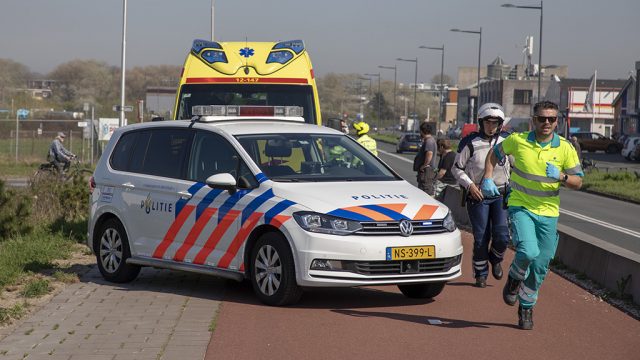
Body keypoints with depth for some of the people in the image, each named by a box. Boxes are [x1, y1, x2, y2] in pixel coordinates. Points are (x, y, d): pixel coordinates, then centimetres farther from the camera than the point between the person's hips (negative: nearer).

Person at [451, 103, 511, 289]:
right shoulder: (470, 143, -8)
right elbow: (457, 168, -1)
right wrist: (469, 185, -13)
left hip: (501, 194, 2)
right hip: (478, 195, -2)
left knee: (502, 235, -8)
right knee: (481, 238, -2)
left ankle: (496, 259, 24)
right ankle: (481, 275, 15)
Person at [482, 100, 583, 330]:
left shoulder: (565, 148, -5)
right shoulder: (518, 140, -7)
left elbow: (577, 182, -1)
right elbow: (495, 154, 12)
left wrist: (561, 177, -21)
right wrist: (488, 178, 0)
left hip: (548, 212, 2)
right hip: (520, 207, -2)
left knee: (539, 266, 6)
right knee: (528, 252, -24)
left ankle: (526, 308, 26)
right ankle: (515, 277, 9)